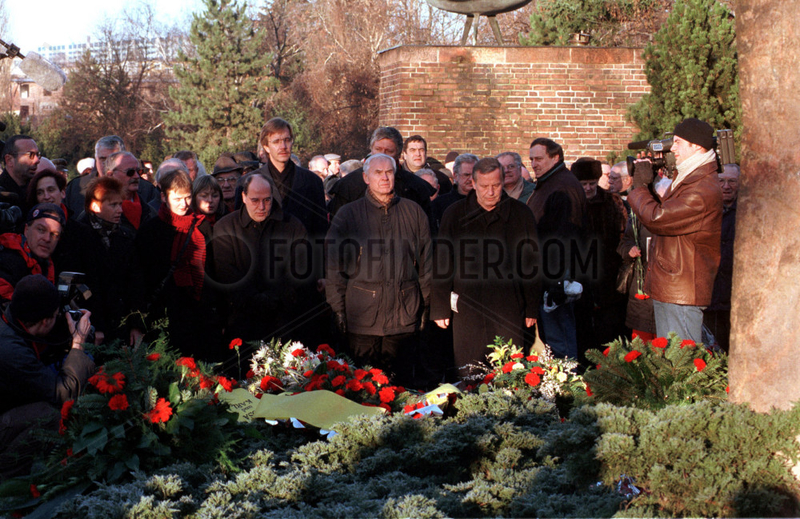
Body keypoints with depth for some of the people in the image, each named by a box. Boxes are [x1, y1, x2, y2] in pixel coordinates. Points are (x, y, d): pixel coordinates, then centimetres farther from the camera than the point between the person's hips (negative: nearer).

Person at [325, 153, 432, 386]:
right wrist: (339, 309, 0)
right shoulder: (347, 215, 5)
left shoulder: (414, 213, 9)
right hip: (362, 316, -1)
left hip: (404, 316, 1)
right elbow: (334, 266, 5)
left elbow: (426, 263, 13)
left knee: (401, 383, 6)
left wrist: (425, 305, 10)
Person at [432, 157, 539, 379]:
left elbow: (532, 264, 7)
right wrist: (440, 308, 3)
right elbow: (442, 264, 7)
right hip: (467, 309, 1)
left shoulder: (520, 214, 4)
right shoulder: (455, 214, 5)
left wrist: (532, 308, 5)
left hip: (509, 310, 0)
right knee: (468, 377, 4)